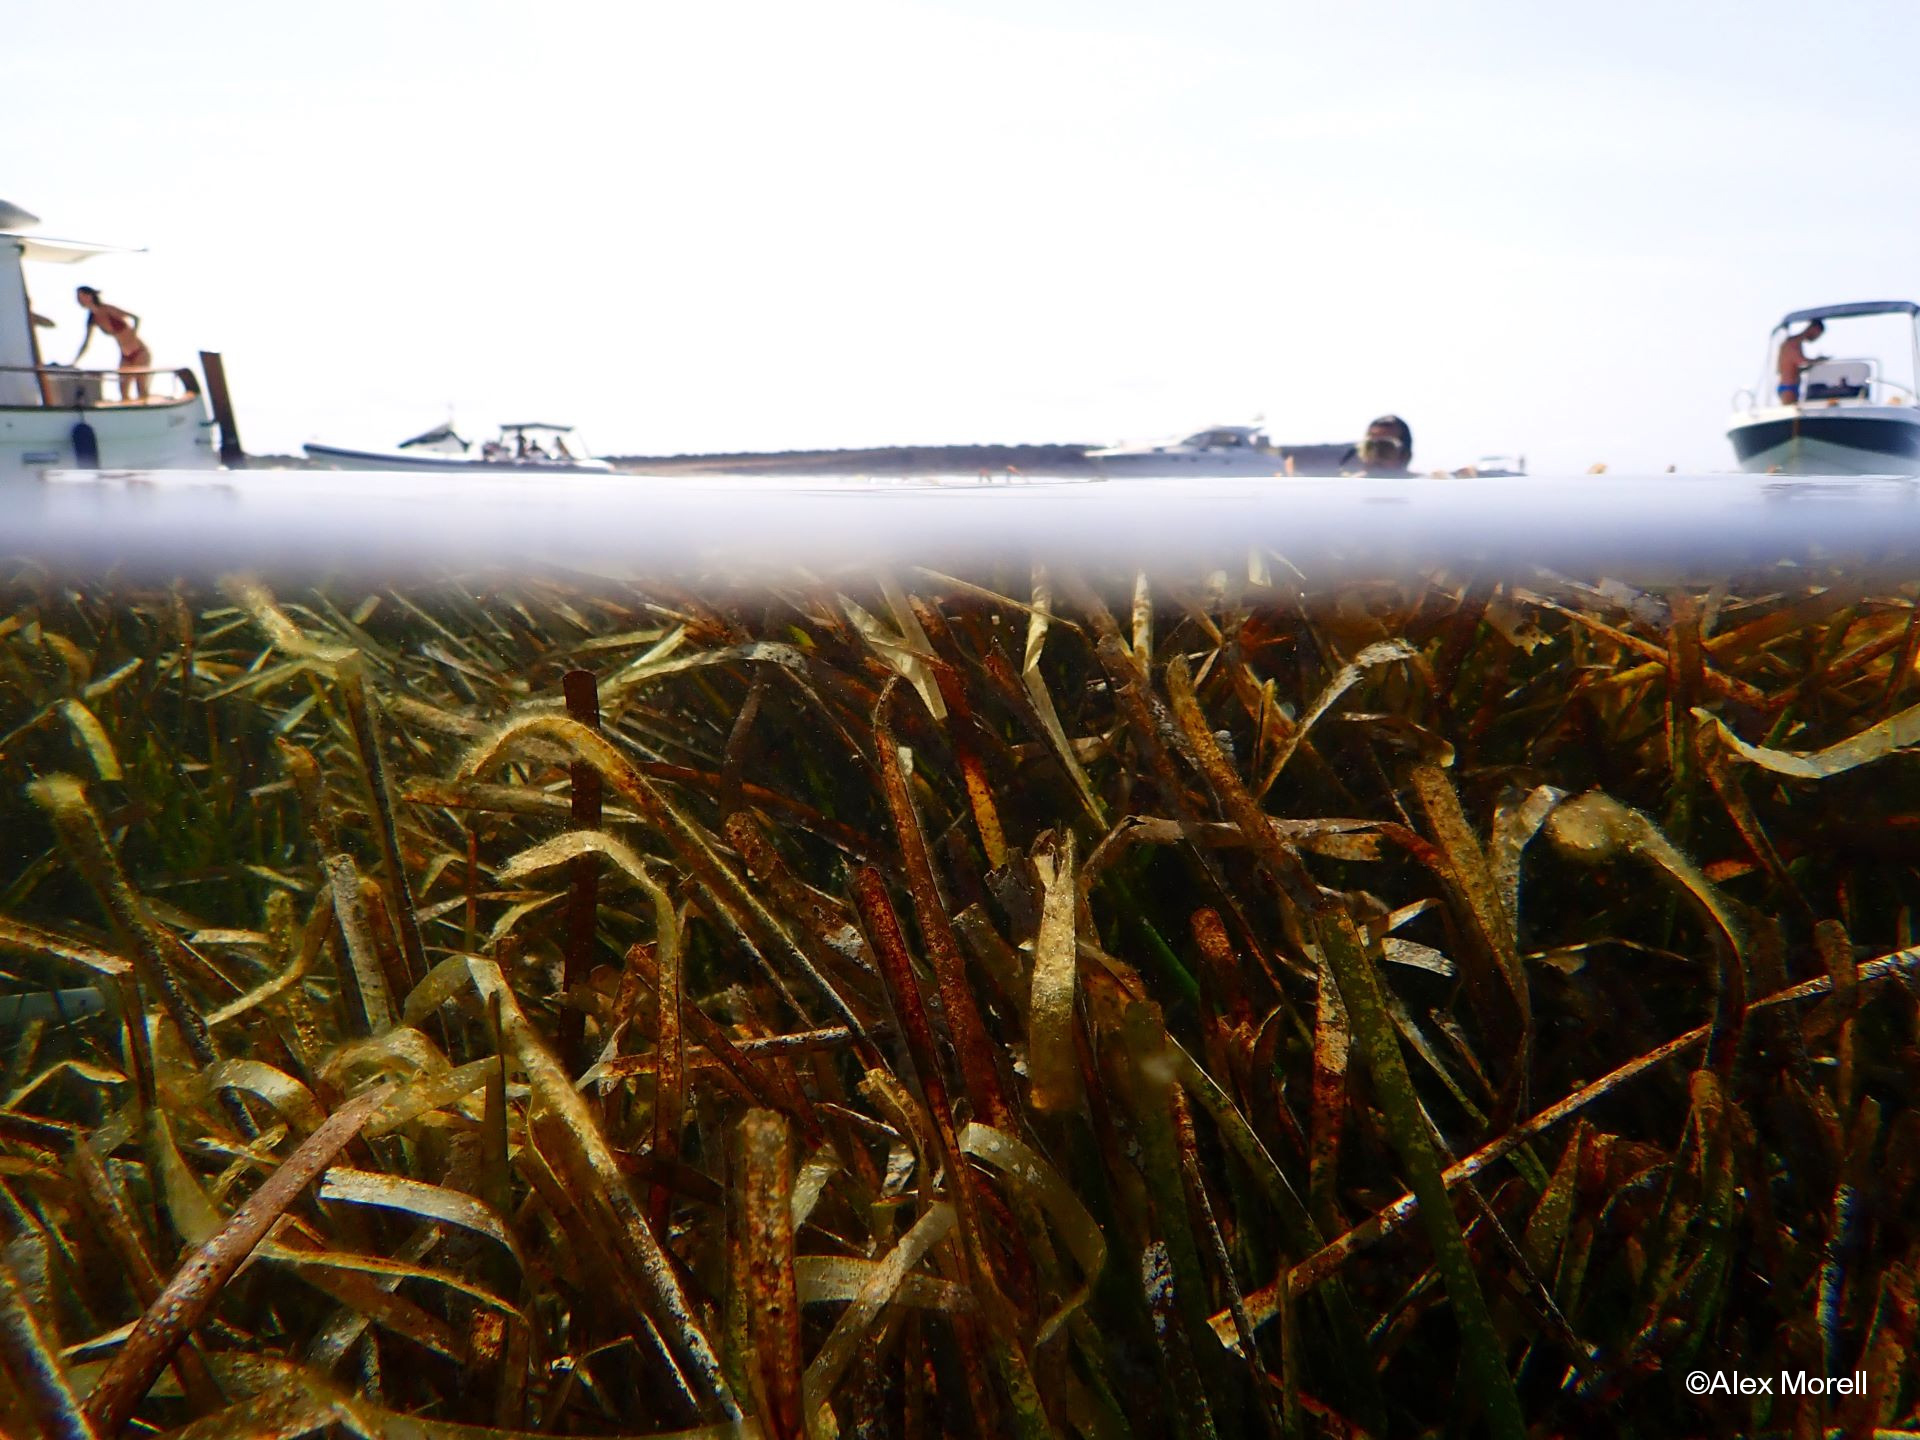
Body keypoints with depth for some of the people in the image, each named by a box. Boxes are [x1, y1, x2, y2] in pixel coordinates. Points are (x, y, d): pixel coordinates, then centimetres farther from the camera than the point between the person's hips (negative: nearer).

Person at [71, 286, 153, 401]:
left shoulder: (108, 310, -12)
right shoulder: (93, 319, 7)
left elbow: (136, 318, -21)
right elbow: (86, 343, 10)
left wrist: (133, 335, -31)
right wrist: (74, 362, 4)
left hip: (140, 352, -7)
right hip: (125, 357, 7)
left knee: (141, 391, -12)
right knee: (124, 392, -2)